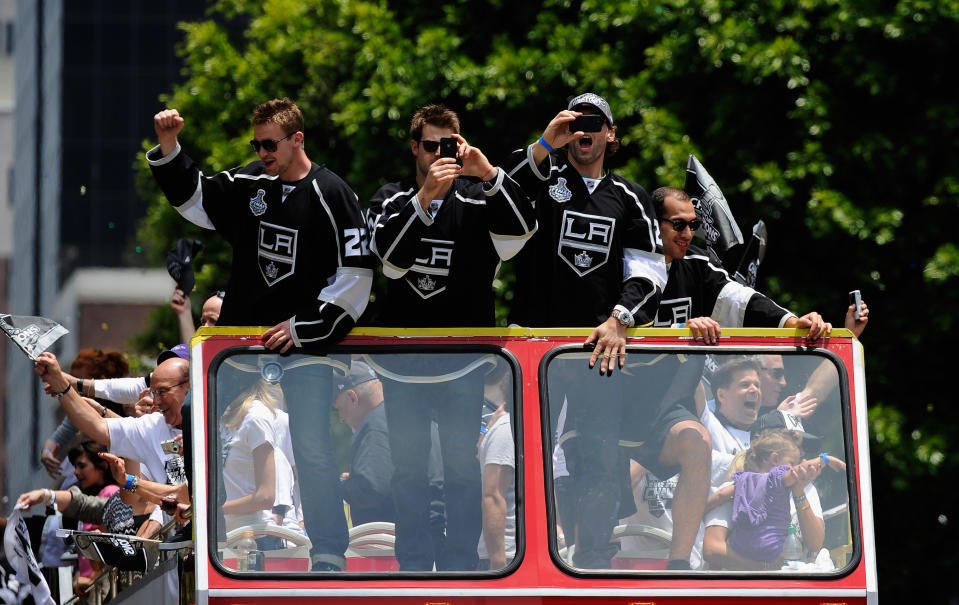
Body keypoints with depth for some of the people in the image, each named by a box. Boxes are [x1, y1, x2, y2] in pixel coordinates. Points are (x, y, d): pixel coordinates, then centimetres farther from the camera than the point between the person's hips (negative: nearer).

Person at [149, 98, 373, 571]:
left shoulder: (330, 195, -9)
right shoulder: (249, 183, 5)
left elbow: (356, 274, -10)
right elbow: (193, 197, 20)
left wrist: (303, 324, -12)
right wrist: (168, 148, 5)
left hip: (304, 343, -5)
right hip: (244, 337, 5)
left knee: (312, 448, -8)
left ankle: (330, 554, -2)